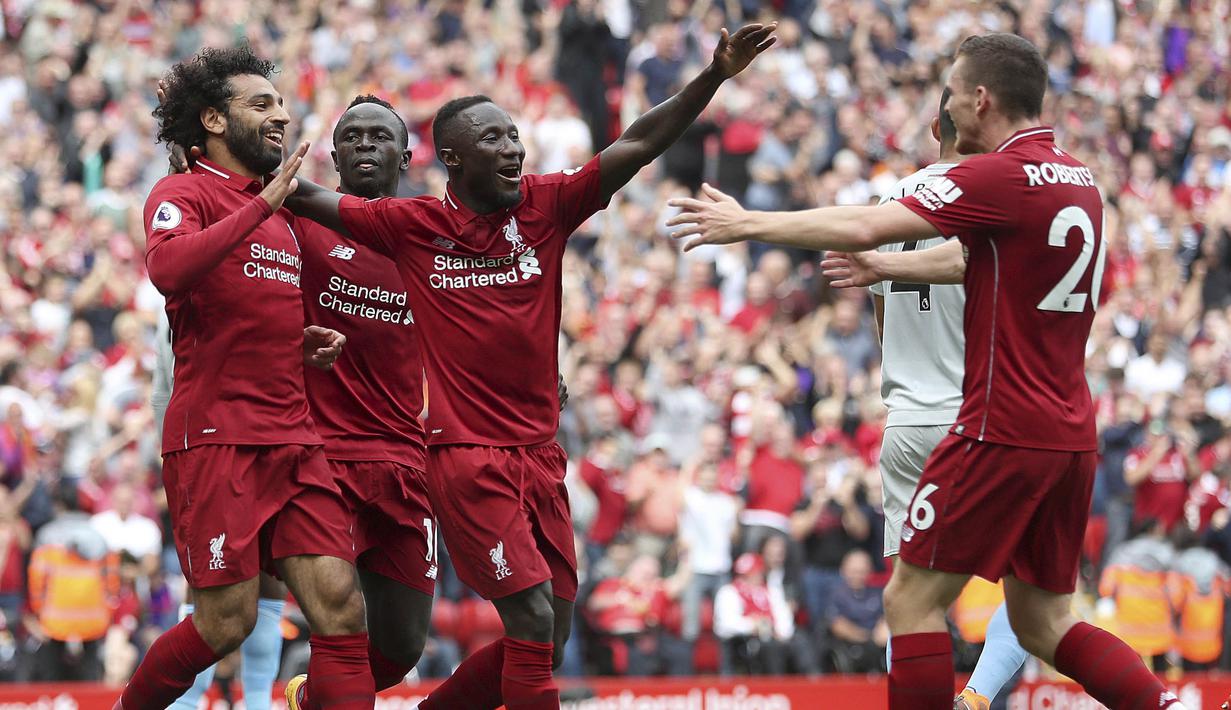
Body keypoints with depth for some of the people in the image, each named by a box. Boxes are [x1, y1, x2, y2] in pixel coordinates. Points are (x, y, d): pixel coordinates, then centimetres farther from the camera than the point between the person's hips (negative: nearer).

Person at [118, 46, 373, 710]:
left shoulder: (284, 213, 21)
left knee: (340, 606, -6)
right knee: (227, 622, -6)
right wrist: (262, 204, -22)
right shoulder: (185, 193, -3)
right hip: (214, 438, -7)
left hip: (292, 442, 7)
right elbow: (168, 269, -26)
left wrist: (311, 345, 14)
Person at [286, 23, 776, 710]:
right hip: (467, 456, -5)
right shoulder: (413, 225, -2)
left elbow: (639, 145, -4)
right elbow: (311, 199, 5)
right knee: (534, 621, -15)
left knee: (548, 640, 7)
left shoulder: (546, 206, 3)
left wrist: (715, 76, -14)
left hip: (539, 455, 5)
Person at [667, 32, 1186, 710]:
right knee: (1042, 623, 14)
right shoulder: (1077, 178, 12)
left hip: (1001, 433, -8)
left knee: (911, 601, 1)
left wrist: (747, 223, -8)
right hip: (1069, 433, 8)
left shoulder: (1001, 176, -14)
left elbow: (863, 227, -19)